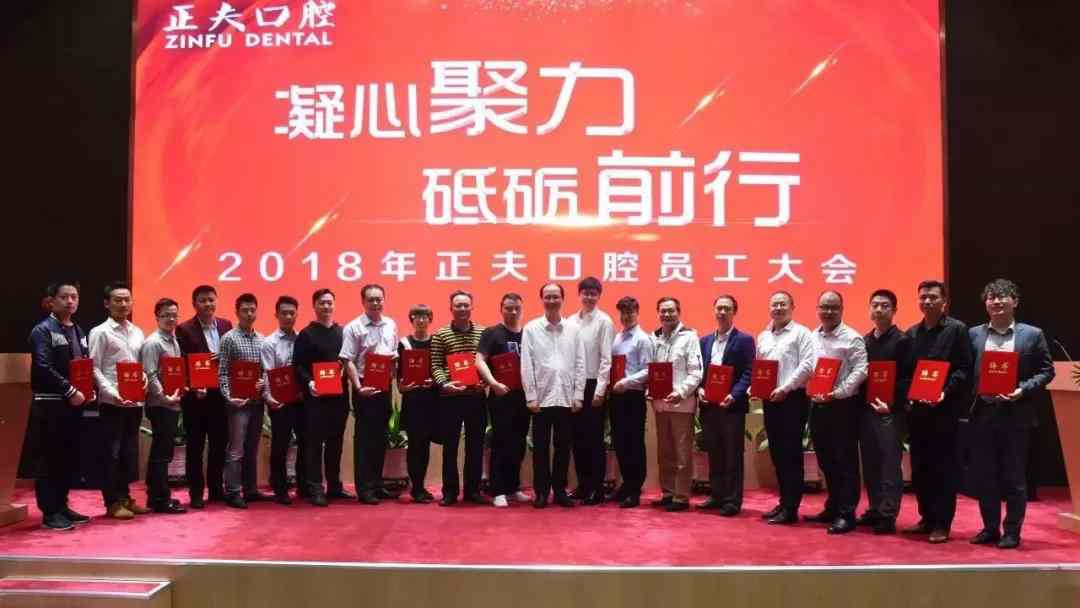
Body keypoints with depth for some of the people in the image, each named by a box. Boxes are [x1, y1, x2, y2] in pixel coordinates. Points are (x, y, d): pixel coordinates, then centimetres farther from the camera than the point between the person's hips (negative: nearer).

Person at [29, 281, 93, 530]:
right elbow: (43, 368, -17)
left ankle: (61, 505, 21)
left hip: (75, 402, 7)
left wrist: (89, 391, 1)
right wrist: (70, 391, -20)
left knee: (70, 458, 11)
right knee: (51, 458, -4)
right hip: (51, 403, -7)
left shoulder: (79, 332, 17)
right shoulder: (43, 330, -7)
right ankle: (50, 512, 2)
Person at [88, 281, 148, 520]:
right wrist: (112, 392, -19)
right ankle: (113, 502, 7)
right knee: (112, 452, 0)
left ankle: (125, 497, 21)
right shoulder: (100, 332, -3)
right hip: (112, 402, -6)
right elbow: (94, 369, -8)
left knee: (130, 452, 12)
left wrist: (144, 378, -4)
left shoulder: (137, 333, 13)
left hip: (135, 401, 6)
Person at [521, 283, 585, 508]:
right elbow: (526, 365, -2)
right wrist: (530, 396, -7)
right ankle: (541, 491, 14)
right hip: (541, 397, -2)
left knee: (563, 446, 8)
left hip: (566, 397, 2)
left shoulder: (573, 329, 6)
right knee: (541, 447, 5)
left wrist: (578, 395, -1)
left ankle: (560, 490, 19)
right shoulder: (531, 328, 0)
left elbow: (580, 364, 5)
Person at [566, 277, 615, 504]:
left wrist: (600, 390, -13)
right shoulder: (571, 321, 8)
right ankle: (583, 484, 21)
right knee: (578, 437, 11)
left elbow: (606, 358, -9)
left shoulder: (604, 321, -6)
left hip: (593, 385, -5)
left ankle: (597, 488, 8)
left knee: (595, 439, 1)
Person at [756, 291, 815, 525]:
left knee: (791, 452, -4)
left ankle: (791, 508, 0)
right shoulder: (763, 337, 16)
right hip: (770, 399, 7)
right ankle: (784, 501, 20)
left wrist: (785, 387, -17)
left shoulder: (801, 333, -3)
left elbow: (807, 365, -13)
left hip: (793, 398, -6)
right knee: (776, 452, 10)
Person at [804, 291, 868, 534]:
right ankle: (832, 508, 27)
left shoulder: (852, 338, -7)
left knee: (845, 461, -2)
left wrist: (837, 393, -20)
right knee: (826, 461, 15)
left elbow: (860, 371, -13)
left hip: (842, 405, -6)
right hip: (817, 405, 6)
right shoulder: (812, 337, 12)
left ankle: (846, 514, 4)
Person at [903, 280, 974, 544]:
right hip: (917, 409, 6)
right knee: (919, 467, 9)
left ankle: (942, 524, 6)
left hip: (945, 409, -6)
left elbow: (964, 369, -9)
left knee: (943, 467, -1)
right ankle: (927, 518, 21)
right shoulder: (912, 333, 14)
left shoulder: (957, 329, -3)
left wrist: (945, 393, -20)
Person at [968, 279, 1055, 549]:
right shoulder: (974, 334, 7)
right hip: (983, 413, 3)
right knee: (984, 475, 8)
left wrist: (1023, 390, -13)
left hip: (1016, 414, -2)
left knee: (1014, 476, 4)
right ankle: (990, 528, 21)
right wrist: (970, 401, -9)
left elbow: (1046, 371, 1)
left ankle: (1012, 532, 14)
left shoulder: (1032, 334, 1)